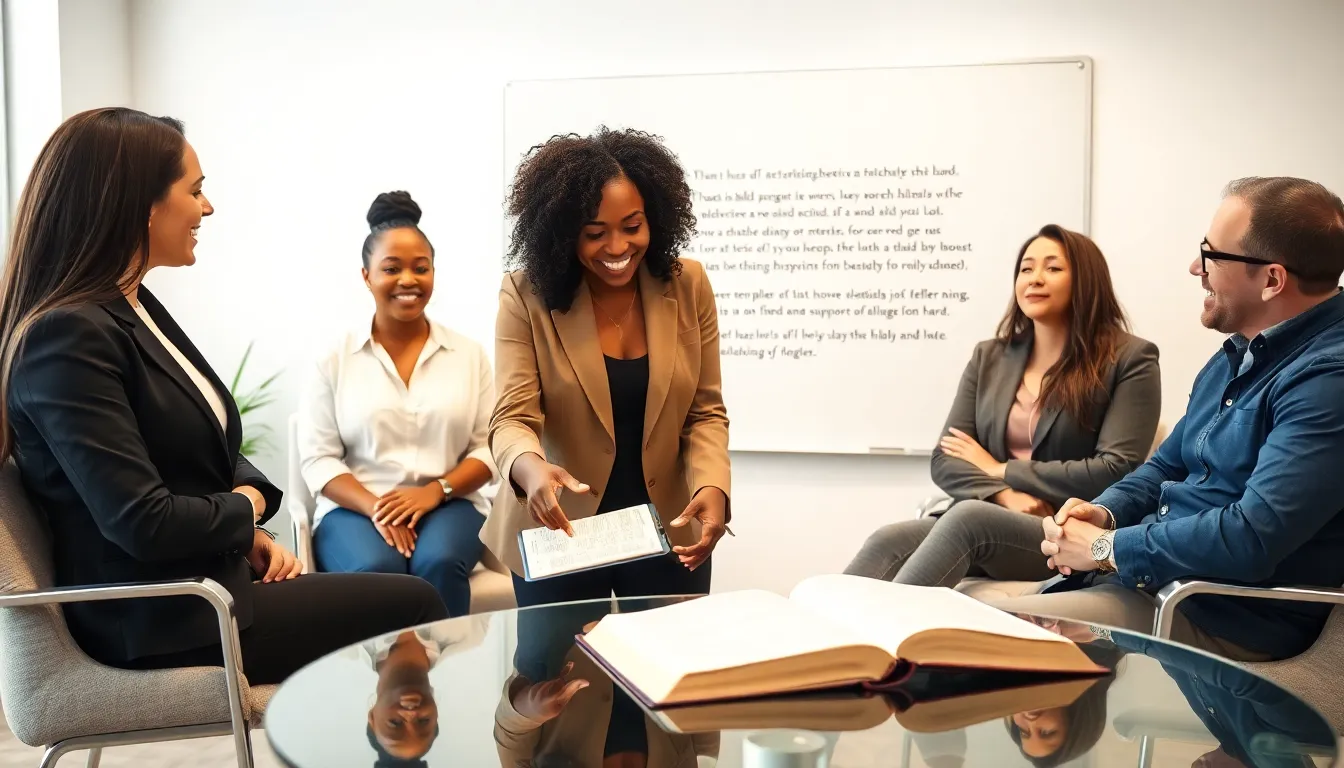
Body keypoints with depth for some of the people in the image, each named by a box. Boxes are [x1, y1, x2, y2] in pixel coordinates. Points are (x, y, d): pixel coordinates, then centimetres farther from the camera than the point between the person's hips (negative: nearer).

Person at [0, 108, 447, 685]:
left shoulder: (136, 308, 10)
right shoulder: (67, 337, -20)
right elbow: (144, 523, -24)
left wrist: (250, 533, 0)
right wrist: (246, 509, -6)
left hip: (208, 579, 9)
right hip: (156, 621, -9)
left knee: (406, 597, 2)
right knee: (413, 607, -8)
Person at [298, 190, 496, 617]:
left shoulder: (468, 355, 9)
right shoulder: (335, 359, 6)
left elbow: (489, 449, 4)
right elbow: (318, 459, 1)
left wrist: (435, 491, -14)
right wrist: (375, 507, -16)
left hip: (447, 505, 1)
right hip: (355, 509, 0)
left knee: (439, 563, -32)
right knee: (375, 570, -33)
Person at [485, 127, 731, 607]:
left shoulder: (688, 285, -6)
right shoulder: (527, 295, -12)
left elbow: (705, 412, -3)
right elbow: (512, 416, -18)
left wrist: (711, 486, -21)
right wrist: (532, 469, -41)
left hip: (667, 528, 2)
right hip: (561, 531, -1)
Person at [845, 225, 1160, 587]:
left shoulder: (1129, 360, 3)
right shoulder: (989, 357, 17)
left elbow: (1116, 471, -8)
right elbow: (945, 460, 9)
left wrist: (1001, 470, -3)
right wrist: (1007, 497, -12)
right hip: (989, 521, 4)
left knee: (969, 518, -35)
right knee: (888, 540, -27)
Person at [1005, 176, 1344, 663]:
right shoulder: (1238, 354, 13)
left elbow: (1254, 536, -28)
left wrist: (1106, 547, -16)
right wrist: (1104, 513, 0)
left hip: (1227, 618, -9)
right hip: (1145, 574, 9)